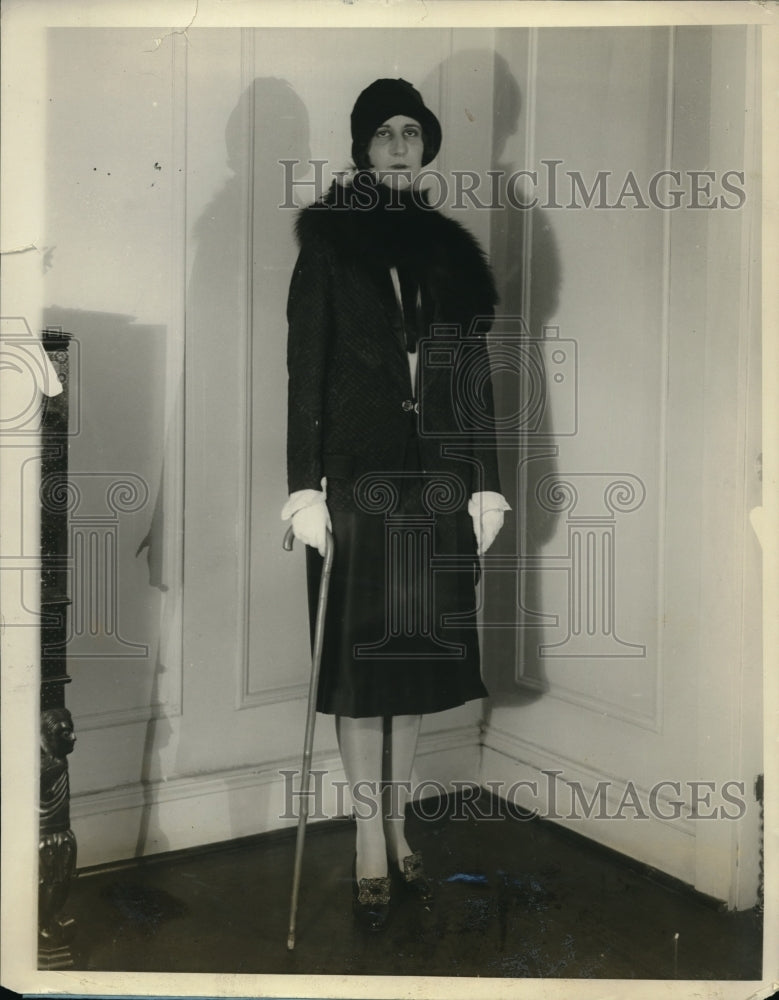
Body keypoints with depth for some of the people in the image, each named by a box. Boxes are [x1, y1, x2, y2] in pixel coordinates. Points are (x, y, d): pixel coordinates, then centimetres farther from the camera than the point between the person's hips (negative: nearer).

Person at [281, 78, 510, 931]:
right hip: (356, 475, -3)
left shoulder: (450, 247, 10)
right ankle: (371, 843, 13)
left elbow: (476, 374, 10)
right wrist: (304, 485, -13)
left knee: (418, 651, 9)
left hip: (436, 479, 4)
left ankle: (398, 828, 23)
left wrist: (486, 483, 5)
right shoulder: (330, 239, 1)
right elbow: (305, 367, -5)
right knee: (360, 656, 2)